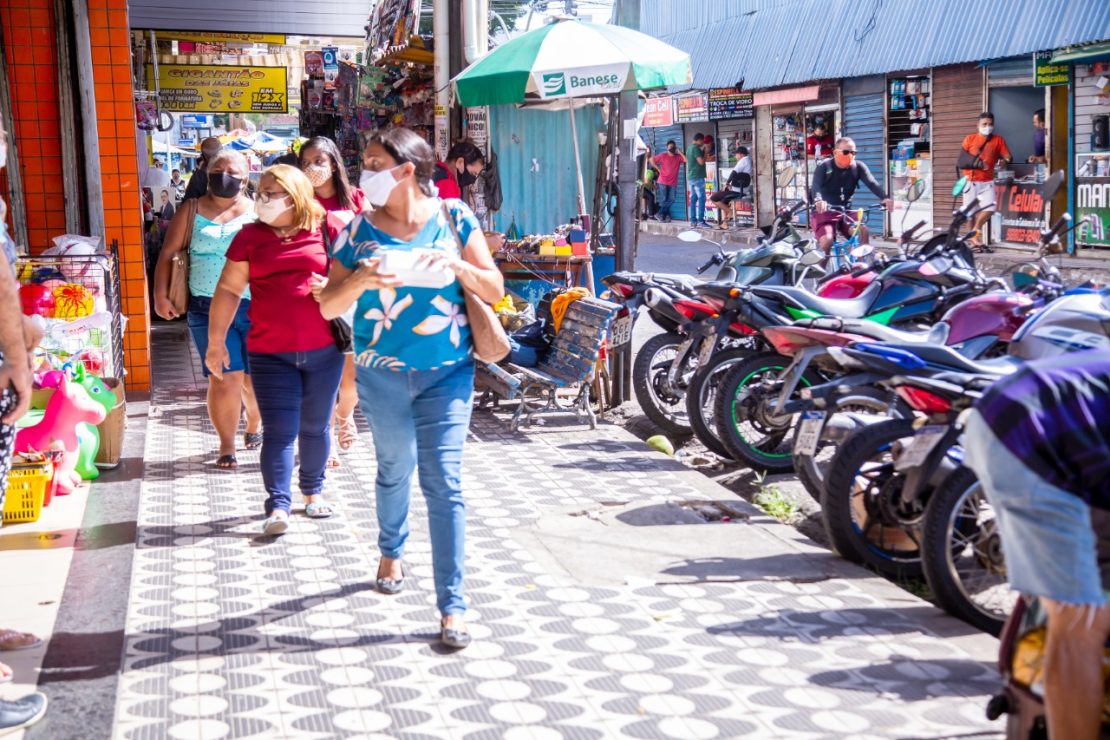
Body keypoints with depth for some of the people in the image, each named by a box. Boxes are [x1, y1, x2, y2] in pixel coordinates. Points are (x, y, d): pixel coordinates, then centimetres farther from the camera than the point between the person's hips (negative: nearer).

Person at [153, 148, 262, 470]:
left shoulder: (258, 212, 7)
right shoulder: (192, 211, 9)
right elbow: (168, 253, 9)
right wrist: (161, 294, 0)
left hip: (254, 308, 1)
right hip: (208, 308, 0)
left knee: (256, 379, 4)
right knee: (225, 378, -7)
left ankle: (253, 427, 34)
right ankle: (227, 444, 9)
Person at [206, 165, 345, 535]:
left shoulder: (323, 231, 1)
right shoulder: (250, 236, 4)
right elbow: (228, 290, 5)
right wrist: (216, 342, 3)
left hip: (324, 351, 0)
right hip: (270, 354, 0)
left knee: (315, 427, 13)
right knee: (279, 431, -4)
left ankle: (313, 491, 30)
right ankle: (278, 505, -1)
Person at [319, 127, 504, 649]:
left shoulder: (453, 218, -2)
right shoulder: (360, 230, 0)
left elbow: (494, 290, 1)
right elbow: (328, 306, 0)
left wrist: (458, 264, -17)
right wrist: (359, 281, -20)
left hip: (447, 374, -2)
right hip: (382, 374, 2)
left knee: (443, 485, -6)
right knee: (394, 471, 19)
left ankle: (452, 607, -3)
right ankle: (391, 553, 47)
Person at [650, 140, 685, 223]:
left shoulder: (678, 157, 3)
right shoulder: (663, 155, -3)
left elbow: (686, 160, -13)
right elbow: (652, 160, 0)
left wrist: (679, 152, -10)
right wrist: (658, 169, -3)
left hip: (673, 182, 3)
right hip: (663, 181, -3)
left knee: (671, 200, 2)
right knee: (664, 199, -3)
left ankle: (661, 214, 16)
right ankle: (666, 215, 11)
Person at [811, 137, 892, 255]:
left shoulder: (858, 167, -2)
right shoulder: (824, 167, -11)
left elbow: (872, 183, -17)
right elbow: (816, 186, -28)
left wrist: (885, 197, -37)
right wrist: (818, 200, -52)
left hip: (846, 212, 3)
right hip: (824, 213, -3)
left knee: (864, 231, -22)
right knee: (827, 240, -26)